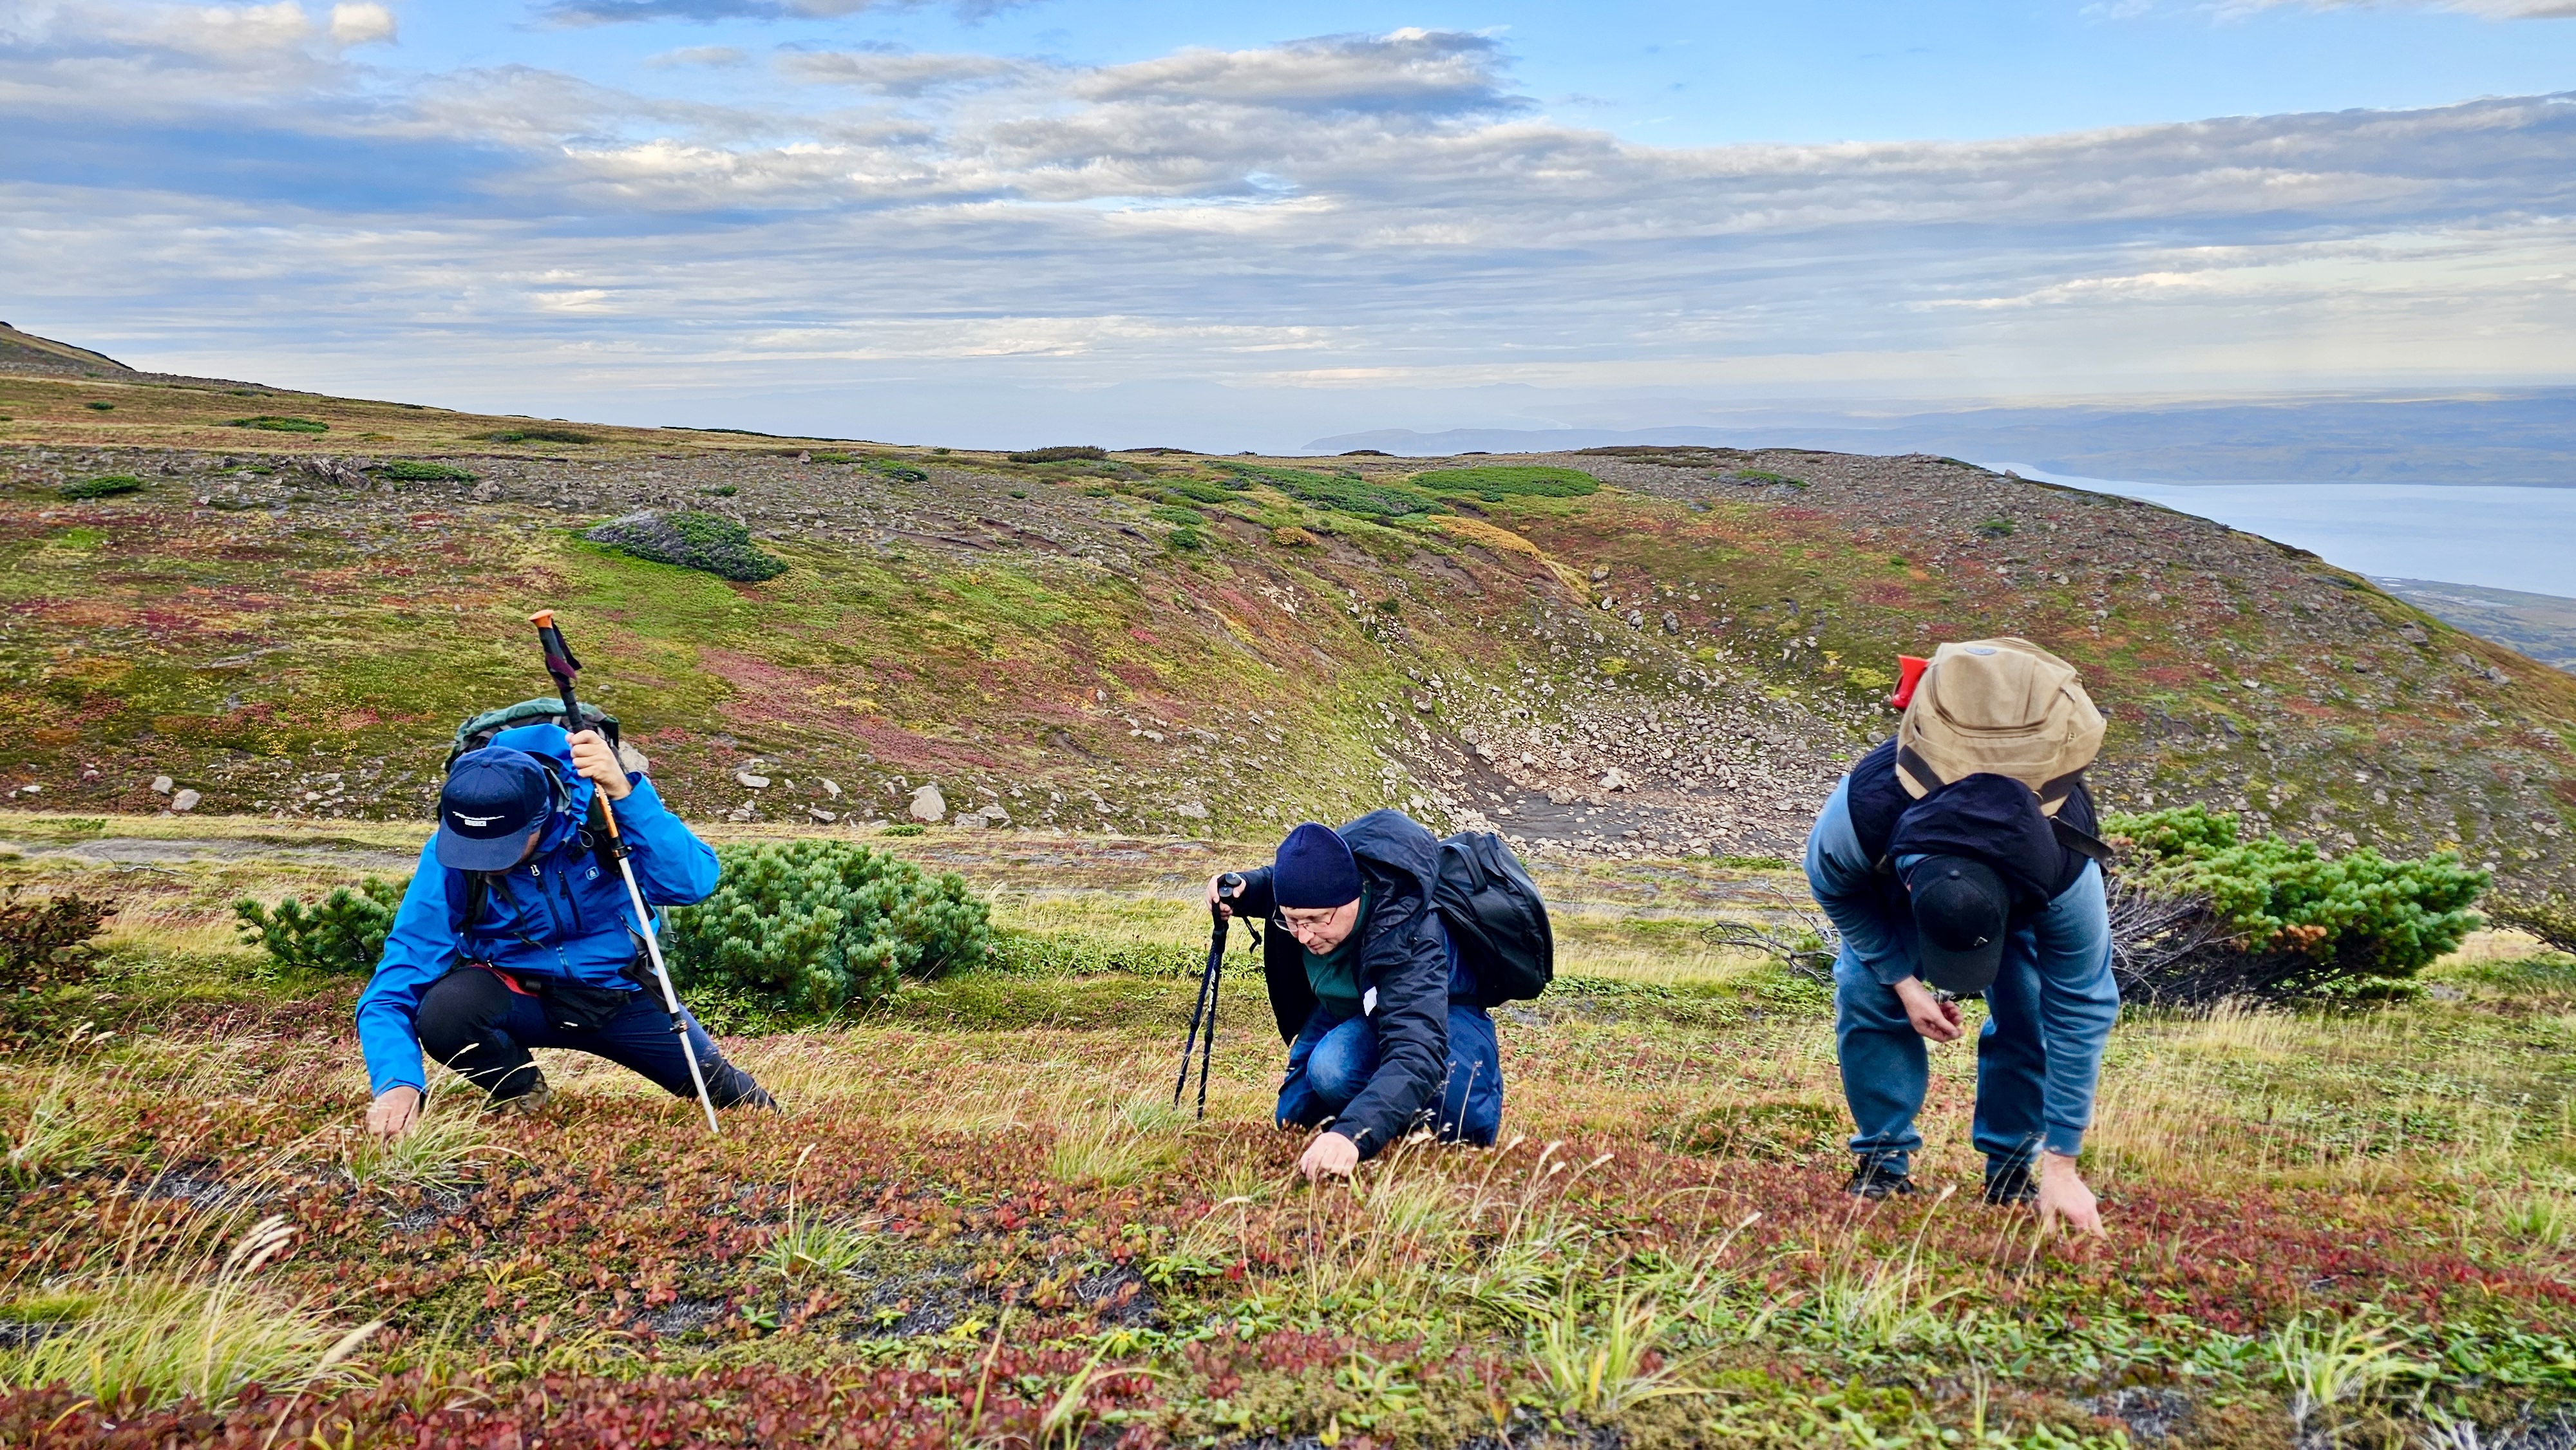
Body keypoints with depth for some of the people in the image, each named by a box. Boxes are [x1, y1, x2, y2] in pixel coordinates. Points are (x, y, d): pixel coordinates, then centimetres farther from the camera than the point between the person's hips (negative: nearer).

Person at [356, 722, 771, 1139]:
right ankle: (520, 1090, 2)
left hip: (620, 993, 1)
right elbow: (391, 992, -25)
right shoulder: (445, 860, -24)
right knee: (444, 1010, -32)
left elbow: (691, 882, -38)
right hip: (518, 994, -1)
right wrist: (397, 1084, -43)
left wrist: (624, 793, -49)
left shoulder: (592, 803, -25)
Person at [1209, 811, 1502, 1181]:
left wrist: (1352, 1134, -70)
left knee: (1336, 1064, -35)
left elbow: (1416, 1053, -55)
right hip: (1349, 1007, 7)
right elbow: (1273, 882, 6)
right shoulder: (1318, 880, -23)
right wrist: (1242, 890, -18)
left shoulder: (1405, 935, -43)